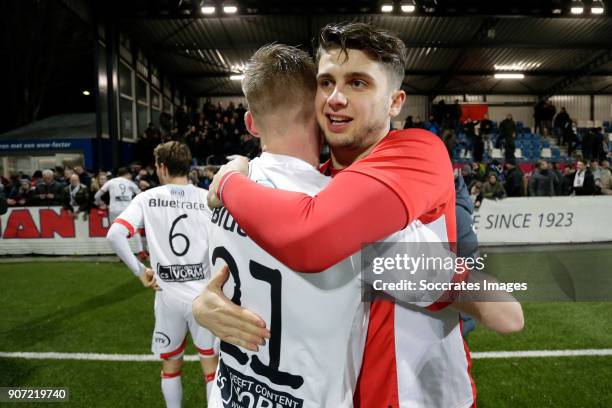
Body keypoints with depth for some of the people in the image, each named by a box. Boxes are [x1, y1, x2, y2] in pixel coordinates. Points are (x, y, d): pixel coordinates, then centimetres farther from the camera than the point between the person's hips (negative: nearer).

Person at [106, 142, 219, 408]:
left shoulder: (148, 198, -2)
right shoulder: (208, 199, -3)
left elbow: (114, 235, -12)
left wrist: (139, 271, -3)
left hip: (168, 296, 1)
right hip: (203, 295, -1)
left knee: (170, 365, 21)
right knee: (211, 365, 11)